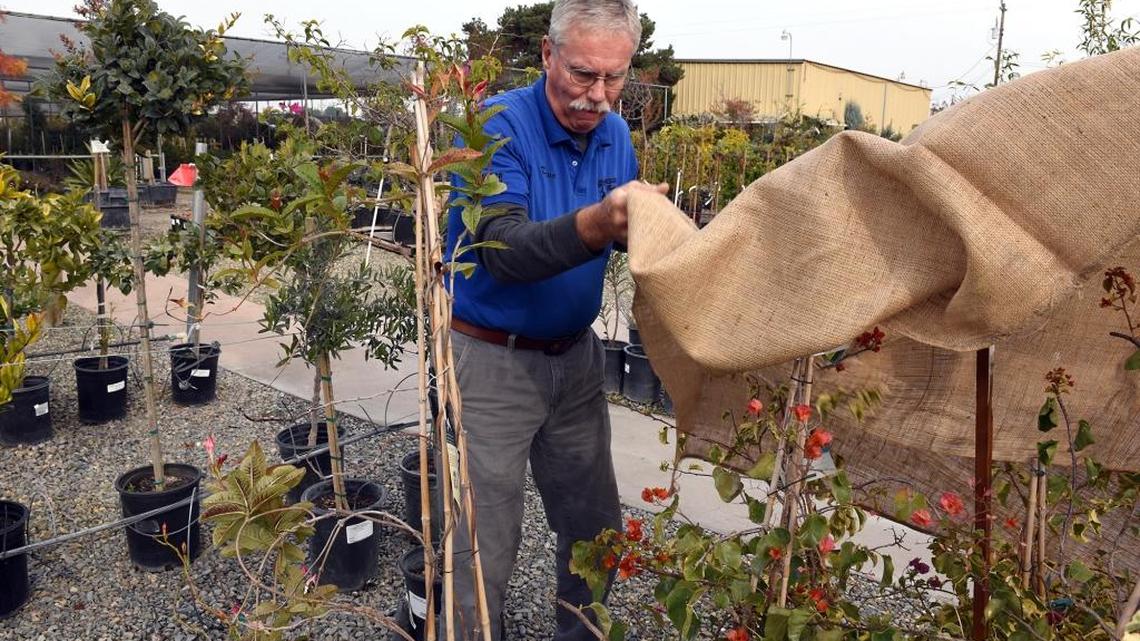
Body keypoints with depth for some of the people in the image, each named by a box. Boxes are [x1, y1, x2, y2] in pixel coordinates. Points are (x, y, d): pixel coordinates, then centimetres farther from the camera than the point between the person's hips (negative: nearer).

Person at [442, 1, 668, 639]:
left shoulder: (616, 134, 2)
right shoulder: (499, 127, -17)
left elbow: (635, 232, 9)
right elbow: (503, 252, -30)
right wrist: (595, 224, -46)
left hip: (576, 355, 6)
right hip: (492, 362, -6)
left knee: (596, 529, 17)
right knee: (487, 550, 2)